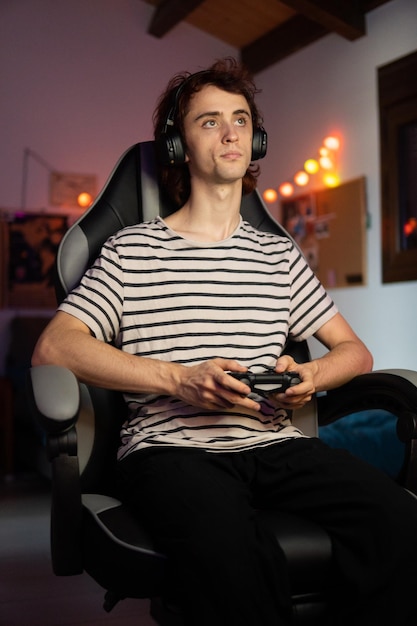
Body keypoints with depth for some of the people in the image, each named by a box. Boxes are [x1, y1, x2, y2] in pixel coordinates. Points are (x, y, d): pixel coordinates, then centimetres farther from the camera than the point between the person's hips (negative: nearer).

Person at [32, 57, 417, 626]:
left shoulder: (278, 255, 21)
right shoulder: (133, 249, 8)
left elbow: (354, 351, 23)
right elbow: (53, 349, -4)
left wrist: (312, 376, -2)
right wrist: (179, 378, -15)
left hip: (274, 444, 4)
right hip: (173, 446, -3)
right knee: (231, 550, -38)